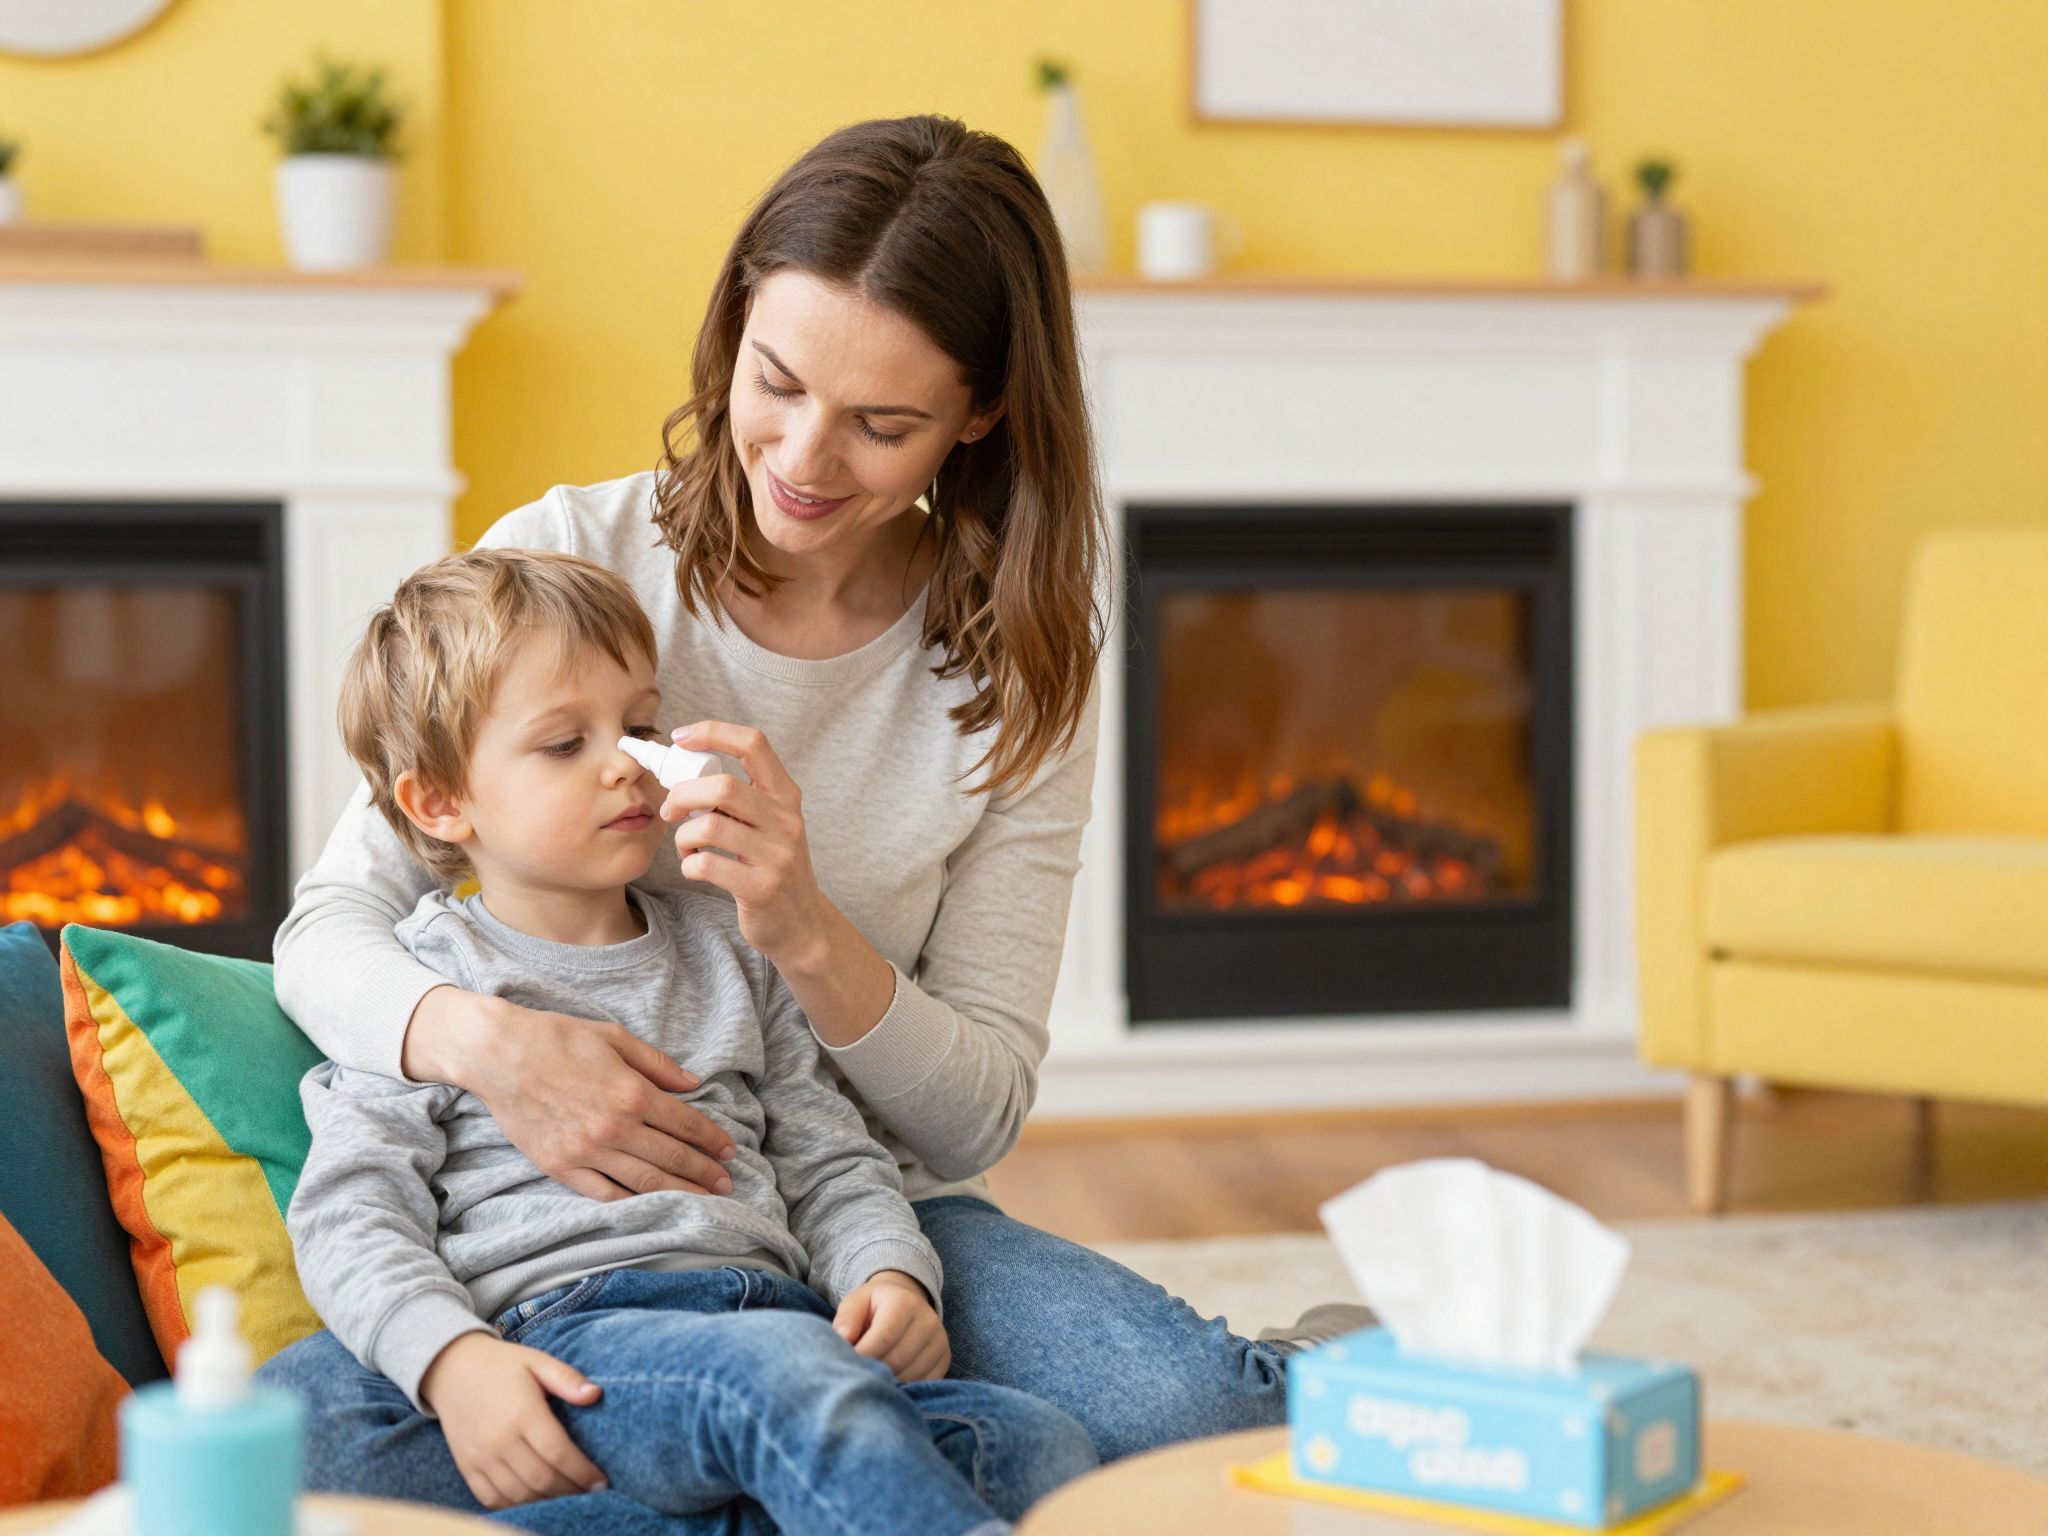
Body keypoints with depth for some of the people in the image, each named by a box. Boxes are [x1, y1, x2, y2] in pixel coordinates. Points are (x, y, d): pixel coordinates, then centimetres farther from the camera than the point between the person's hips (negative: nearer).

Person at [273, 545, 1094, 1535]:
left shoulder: (723, 953, 26)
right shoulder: (420, 984, 11)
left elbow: (829, 1159, 25)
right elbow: (351, 1219, 2)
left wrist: (889, 1274, 2)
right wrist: (451, 1359, -18)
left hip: (770, 1298, 5)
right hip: (565, 1325, -5)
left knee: (1039, 1446, -25)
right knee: (789, 1375, -40)